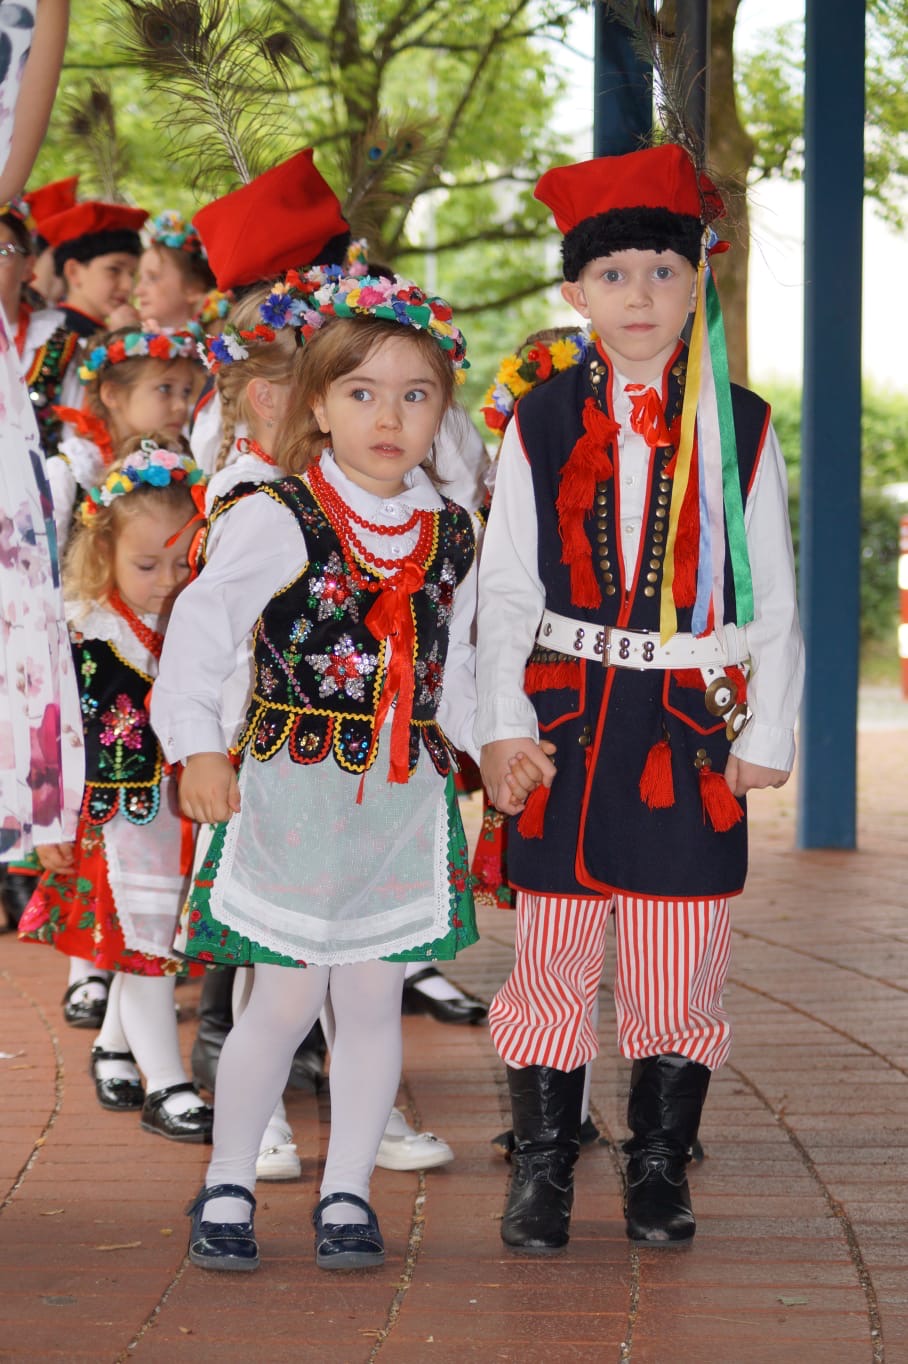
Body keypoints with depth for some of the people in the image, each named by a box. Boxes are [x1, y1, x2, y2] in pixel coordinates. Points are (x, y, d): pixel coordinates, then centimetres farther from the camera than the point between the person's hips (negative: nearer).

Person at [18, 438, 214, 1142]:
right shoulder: (84, 638, -13)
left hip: (180, 815, 5)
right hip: (114, 818, -5)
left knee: (144, 948, 15)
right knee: (143, 946, -3)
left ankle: (114, 1050, 36)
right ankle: (166, 1086, 2)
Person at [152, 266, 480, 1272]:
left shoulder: (449, 534, 9)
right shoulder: (278, 519, -9)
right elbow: (202, 625, -14)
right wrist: (198, 746, -22)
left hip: (406, 799, 4)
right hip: (293, 790, -4)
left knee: (373, 999, 7)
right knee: (287, 998, 0)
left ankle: (347, 1192, 19)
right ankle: (227, 1186, 17)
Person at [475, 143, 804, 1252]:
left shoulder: (739, 427, 5)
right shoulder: (541, 424, 4)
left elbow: (772, 594, 7)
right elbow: (504, 588, 4)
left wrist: (766, 732, 2)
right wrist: (502, 725, -3)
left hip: (693, 722, 0)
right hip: (568, 718, 0)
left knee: (679, 961, 2)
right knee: (551, 949, 2)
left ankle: (659, 1169, 16)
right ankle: (542, 1169, 14)